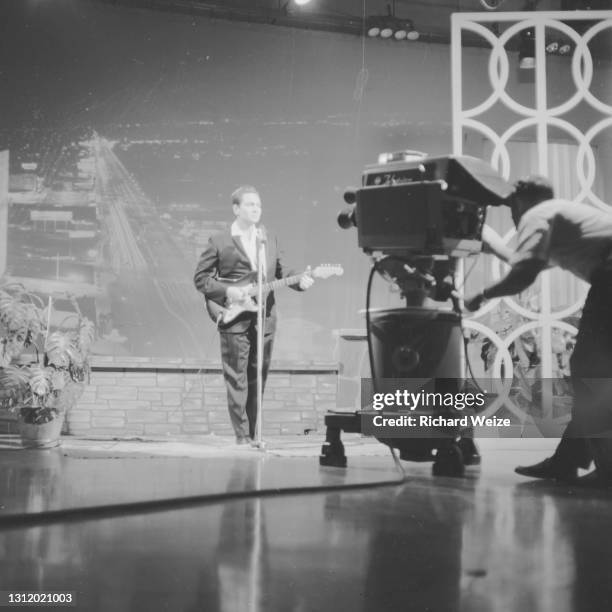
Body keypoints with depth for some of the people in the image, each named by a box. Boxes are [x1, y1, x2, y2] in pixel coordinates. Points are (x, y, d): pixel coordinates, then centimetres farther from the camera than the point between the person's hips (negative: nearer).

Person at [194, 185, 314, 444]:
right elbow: (200, 277, 0)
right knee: (236, 379, -4)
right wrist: (226, 291, -14)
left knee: (258, 378, 8)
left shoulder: (270, 240, 14)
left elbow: (280, 271, 16)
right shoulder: (219, 242, -1)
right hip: (234, 318, -4)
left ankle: (253, 433, 16)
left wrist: (299, 280, -3)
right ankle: (242, 436, -1)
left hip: (264, 317, 5)